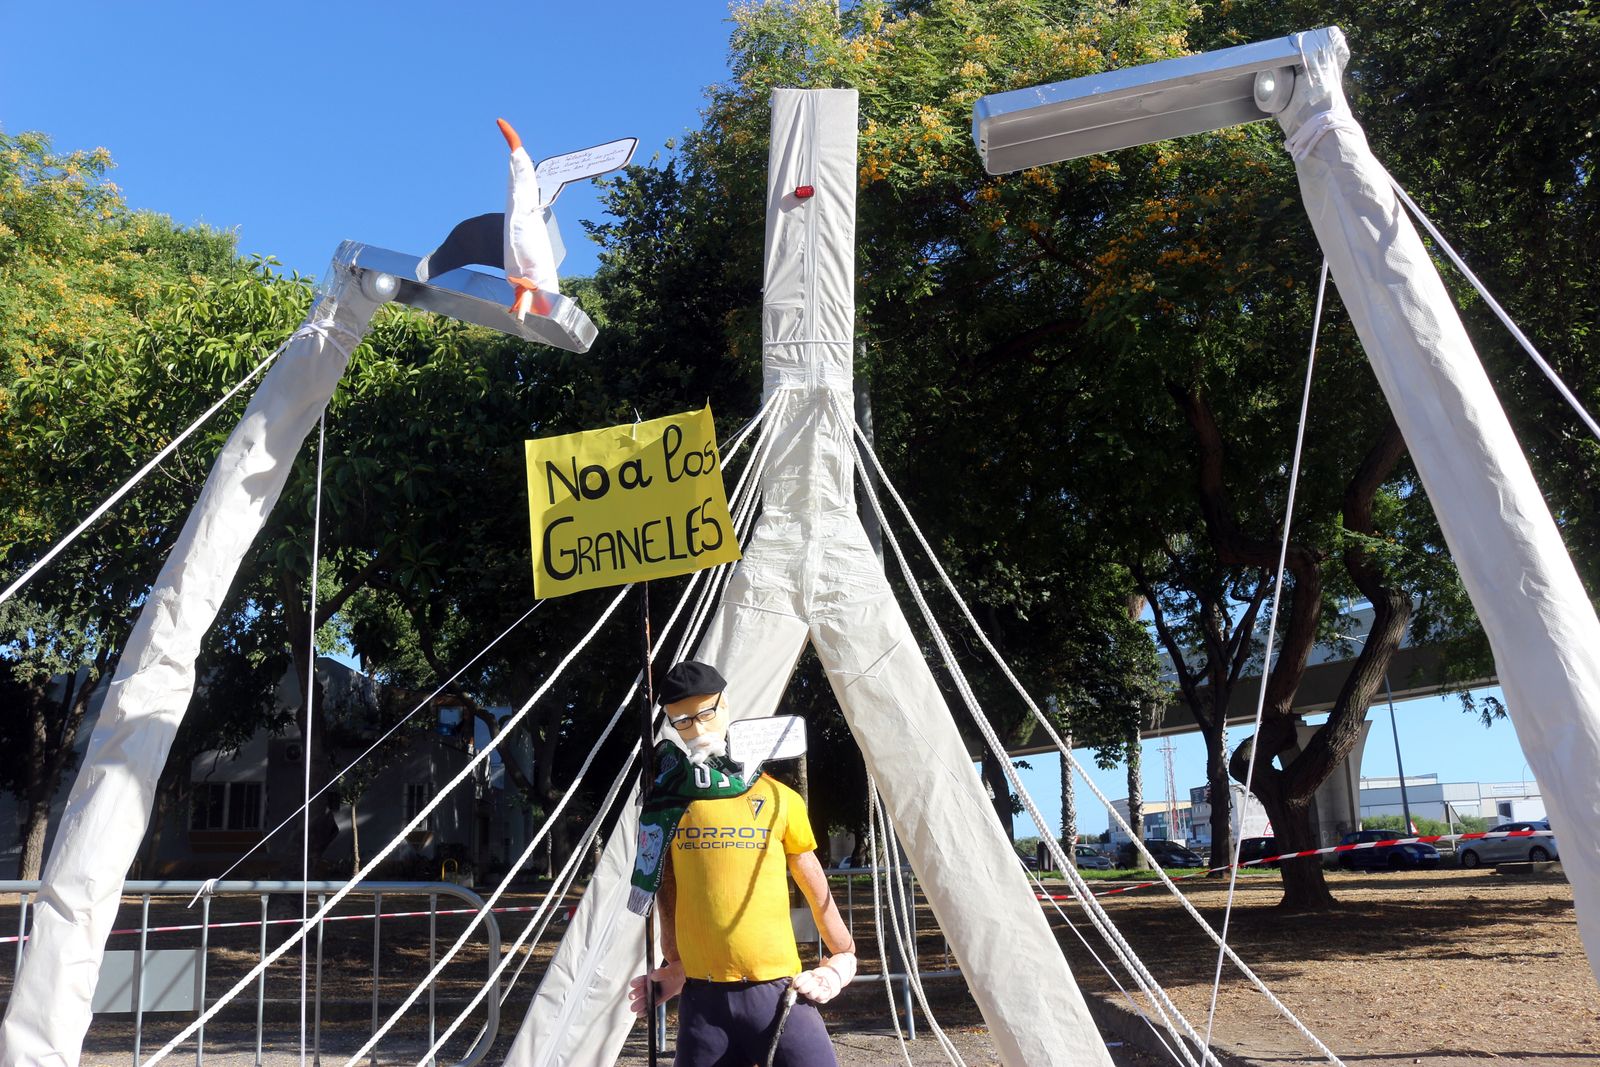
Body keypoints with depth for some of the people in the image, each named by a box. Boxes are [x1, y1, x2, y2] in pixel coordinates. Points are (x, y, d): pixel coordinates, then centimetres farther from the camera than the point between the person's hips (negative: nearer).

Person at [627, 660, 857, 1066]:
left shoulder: (779, 799, 2)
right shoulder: (670, 802, 4)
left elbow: (816, 888, 10)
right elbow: (666, 887, 13)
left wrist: (843, 956, 16)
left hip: (777, 990, -1)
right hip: (703, 994, 1)